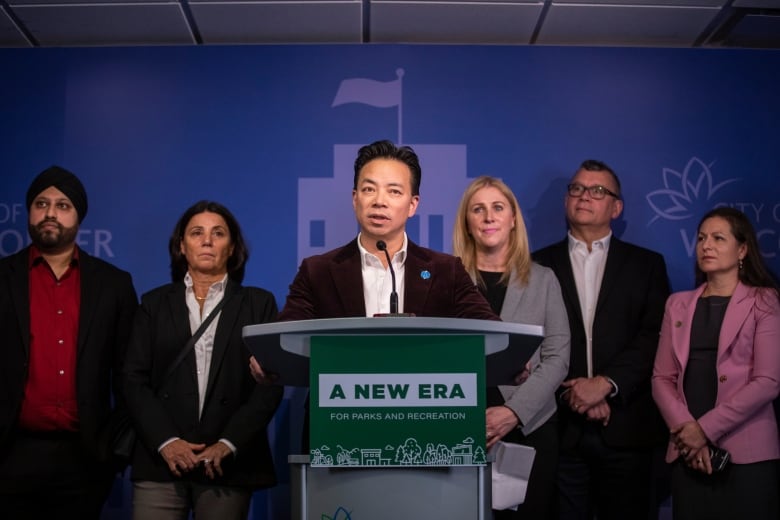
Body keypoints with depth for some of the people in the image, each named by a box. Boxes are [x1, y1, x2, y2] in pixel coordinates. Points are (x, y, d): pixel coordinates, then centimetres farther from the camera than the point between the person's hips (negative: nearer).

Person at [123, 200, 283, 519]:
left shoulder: (258, 304, 9)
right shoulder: (155, 303, 12)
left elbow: (270, 383, 2)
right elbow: (135, 381, 5)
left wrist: (228, 444, -9)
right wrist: (166, 441, -9)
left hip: (229, 465, 0)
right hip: (162, 461, 1)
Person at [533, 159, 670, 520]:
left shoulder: (646, 265, 9)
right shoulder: (541, 265, 8)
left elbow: (655, 337, -2)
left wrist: (606, 384, -14)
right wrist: (574, 394, -10)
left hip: (626, 427, 0)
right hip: (561, 426, 0)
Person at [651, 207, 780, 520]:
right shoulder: (678, 305, 12)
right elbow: (662, 377, 7)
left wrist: (707, 429, -14)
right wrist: (685, 429, -9)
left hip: (746, 453, -3)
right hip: (688, 452, 4)